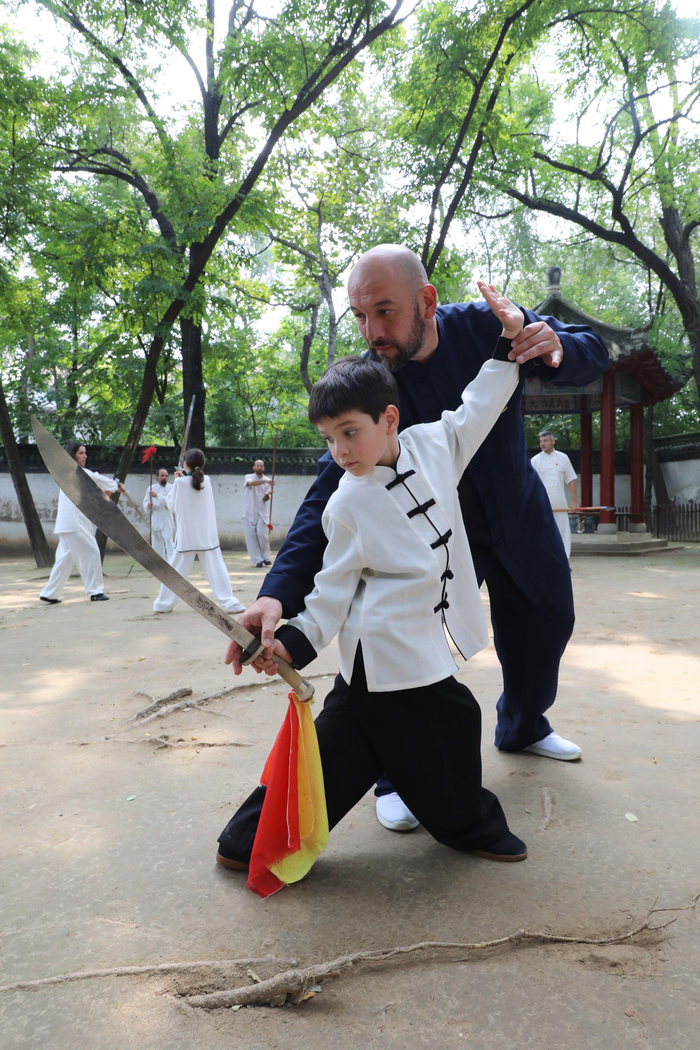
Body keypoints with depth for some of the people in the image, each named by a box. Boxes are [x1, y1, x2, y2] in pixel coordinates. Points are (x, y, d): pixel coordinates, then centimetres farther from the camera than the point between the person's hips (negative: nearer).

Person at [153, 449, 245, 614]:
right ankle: (229, 602, -7)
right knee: (216, 568, -1)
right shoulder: (206, 481, 0)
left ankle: (163, 604, 21)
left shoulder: (180, 483, -8)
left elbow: (171, 505, 5)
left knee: (176, 570, 10)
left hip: (186, 536, -1)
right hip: (207, 535, 1)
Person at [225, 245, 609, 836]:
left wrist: (557, 349, -36)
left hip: (519, 518, 4)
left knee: (547, 623, 16)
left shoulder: (486, 326, -20)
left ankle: (523, 726, 45)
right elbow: (328, 496, -30)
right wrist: (279, 593, -44)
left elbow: (594, 354, -9)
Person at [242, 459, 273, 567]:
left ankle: (265, 557, 9)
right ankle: (257, 560, 4)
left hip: (262, 511, 1)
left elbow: (265, 499, -2)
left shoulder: (267, 480, 6)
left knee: (262, 534, -10)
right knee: (251, 536, -4)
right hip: (249, 512, -1)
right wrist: (265, 481, -40)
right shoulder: (249, 477, 1)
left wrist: (267, 495, -26)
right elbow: (251, 482, -26)